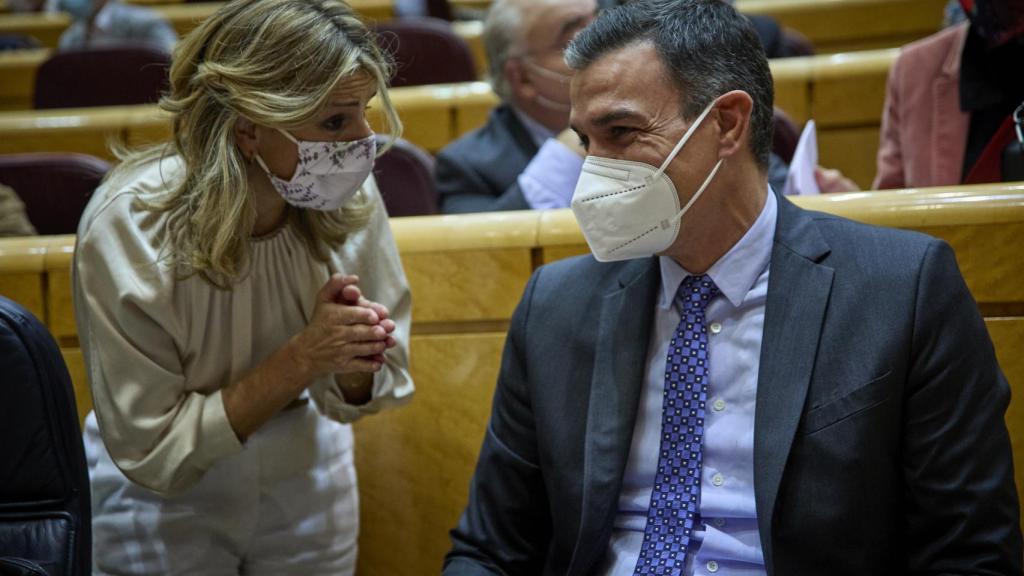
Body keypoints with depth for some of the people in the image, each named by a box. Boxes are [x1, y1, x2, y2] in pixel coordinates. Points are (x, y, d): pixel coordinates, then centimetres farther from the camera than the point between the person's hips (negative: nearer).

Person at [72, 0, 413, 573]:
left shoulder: (351, 198, -20)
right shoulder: (126, 229, -30)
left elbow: (363, 395, -7)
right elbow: (151, 454, -25)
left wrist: (354, 363, -30)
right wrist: (302, 358, -33)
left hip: (307, 478, 4)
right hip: (163, 501, -3)